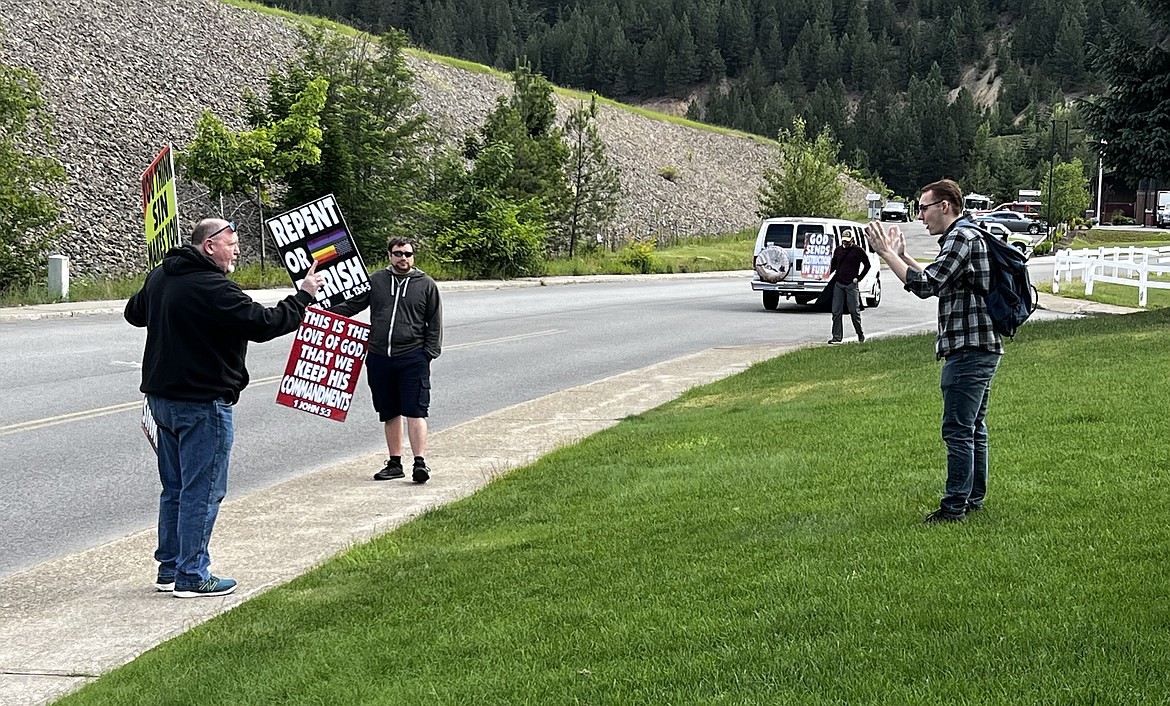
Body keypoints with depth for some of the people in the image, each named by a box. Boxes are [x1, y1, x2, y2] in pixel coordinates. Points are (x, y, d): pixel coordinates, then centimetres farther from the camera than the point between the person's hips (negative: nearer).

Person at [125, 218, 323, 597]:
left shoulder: (159, 277, 9)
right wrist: (303, 296, -10)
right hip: (202, 403, -9)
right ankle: (192, 576, 1)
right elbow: (263, 324, -21)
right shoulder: (212, 288, -20)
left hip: (161, 395, 9)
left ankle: (169, 568, 23)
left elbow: (133, 312, 26)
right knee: (202, 491, -2)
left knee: (174, 487, 17)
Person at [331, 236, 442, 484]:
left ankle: (420, 462, -10)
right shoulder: (375, 281, 9)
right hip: (379, 358, 3)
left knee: (415, 411, -9)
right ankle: (395, 463, 18)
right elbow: (352, 305, 16)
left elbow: (434, 322, 7)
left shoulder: (426, 284, 5)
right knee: (389, 414, 10)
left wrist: (429, 352, -1)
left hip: (413, 358, -3)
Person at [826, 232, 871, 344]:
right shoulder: (838, 250, 12)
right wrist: (828, 274, 6)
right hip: (838, 284, 4)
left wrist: (859, 278, -4)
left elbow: (867, 265, 3)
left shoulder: (858, 251, -1)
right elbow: (833, 265, 23)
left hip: (851, 285, -4)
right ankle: (836, 337, 4)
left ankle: (860, 335, 15)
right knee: (836, 311, 1)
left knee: (854, 311, 0)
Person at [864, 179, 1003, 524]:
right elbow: (937, 282, 28)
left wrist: (887, 253, -16)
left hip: (968, 350, -11)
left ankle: (955, 506, -4)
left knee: (957, 430, -7)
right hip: (980, 348, 11)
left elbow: (925, 285, -22)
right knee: (973, 428, 15)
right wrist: (902, 255, 24)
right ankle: (973, 499, 22)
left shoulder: (961, 237, -14)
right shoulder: (967, 236, 19)